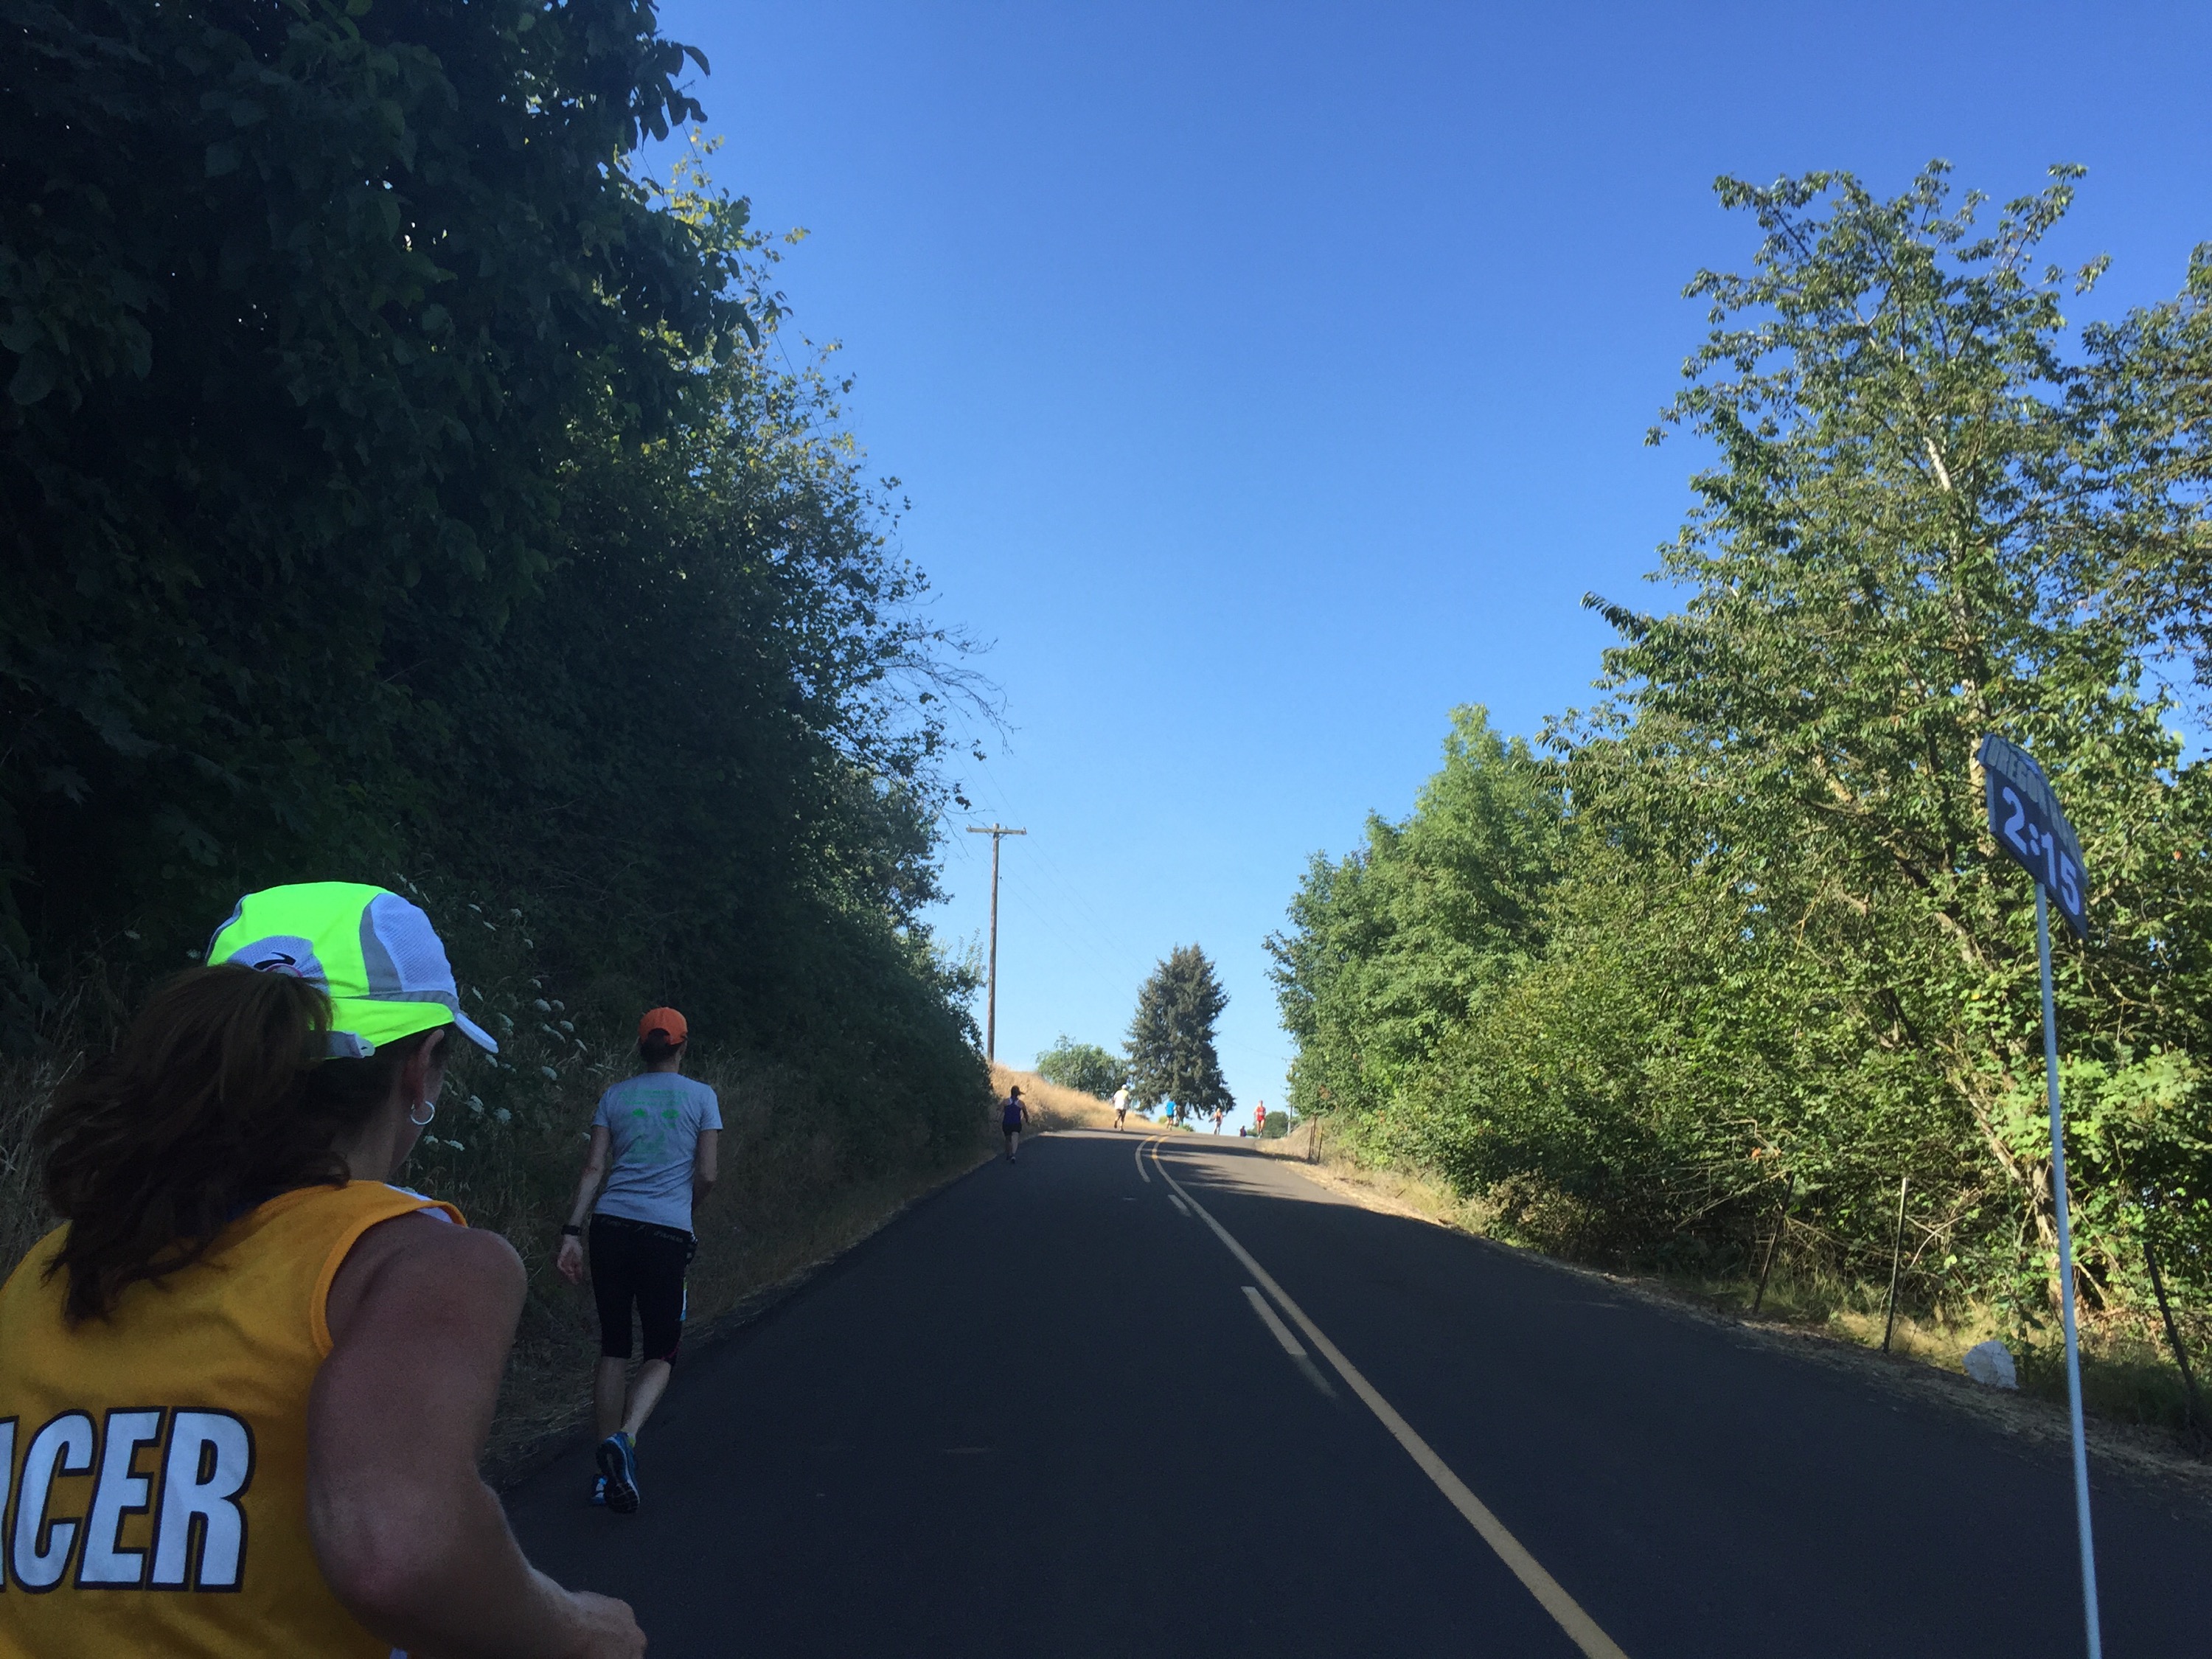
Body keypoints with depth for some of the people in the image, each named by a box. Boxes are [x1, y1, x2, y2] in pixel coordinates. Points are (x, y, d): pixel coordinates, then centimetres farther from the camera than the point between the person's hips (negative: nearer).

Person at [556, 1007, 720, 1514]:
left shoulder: (615, 1096, 12)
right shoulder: (701, 1097, 5)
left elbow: (594, 1168, 4)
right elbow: (706, 1174, 2)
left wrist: (572, 1232, 2)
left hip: (611, 1226, 3)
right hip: (667, 1232, -3)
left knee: (613, 1349, 12)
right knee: (661, 1354, 7)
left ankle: (608, 1470, 13)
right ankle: (625, 1438, -20)